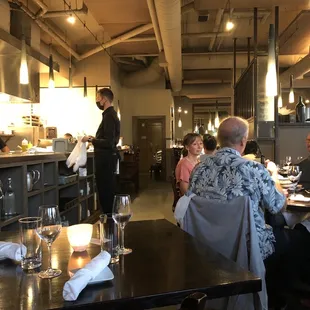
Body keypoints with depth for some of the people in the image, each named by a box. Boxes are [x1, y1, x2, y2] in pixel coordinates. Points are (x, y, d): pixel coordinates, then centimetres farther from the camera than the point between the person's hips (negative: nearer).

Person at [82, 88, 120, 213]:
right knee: (108, 191, 16)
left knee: (106, 192, -2)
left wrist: (91, 139, -15)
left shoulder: (109, 116, -18)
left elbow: (109, 142, -25)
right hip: (107, 157, 10)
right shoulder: (110, 114, 14)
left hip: (106, 159, -10)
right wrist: (94, 139, 14)